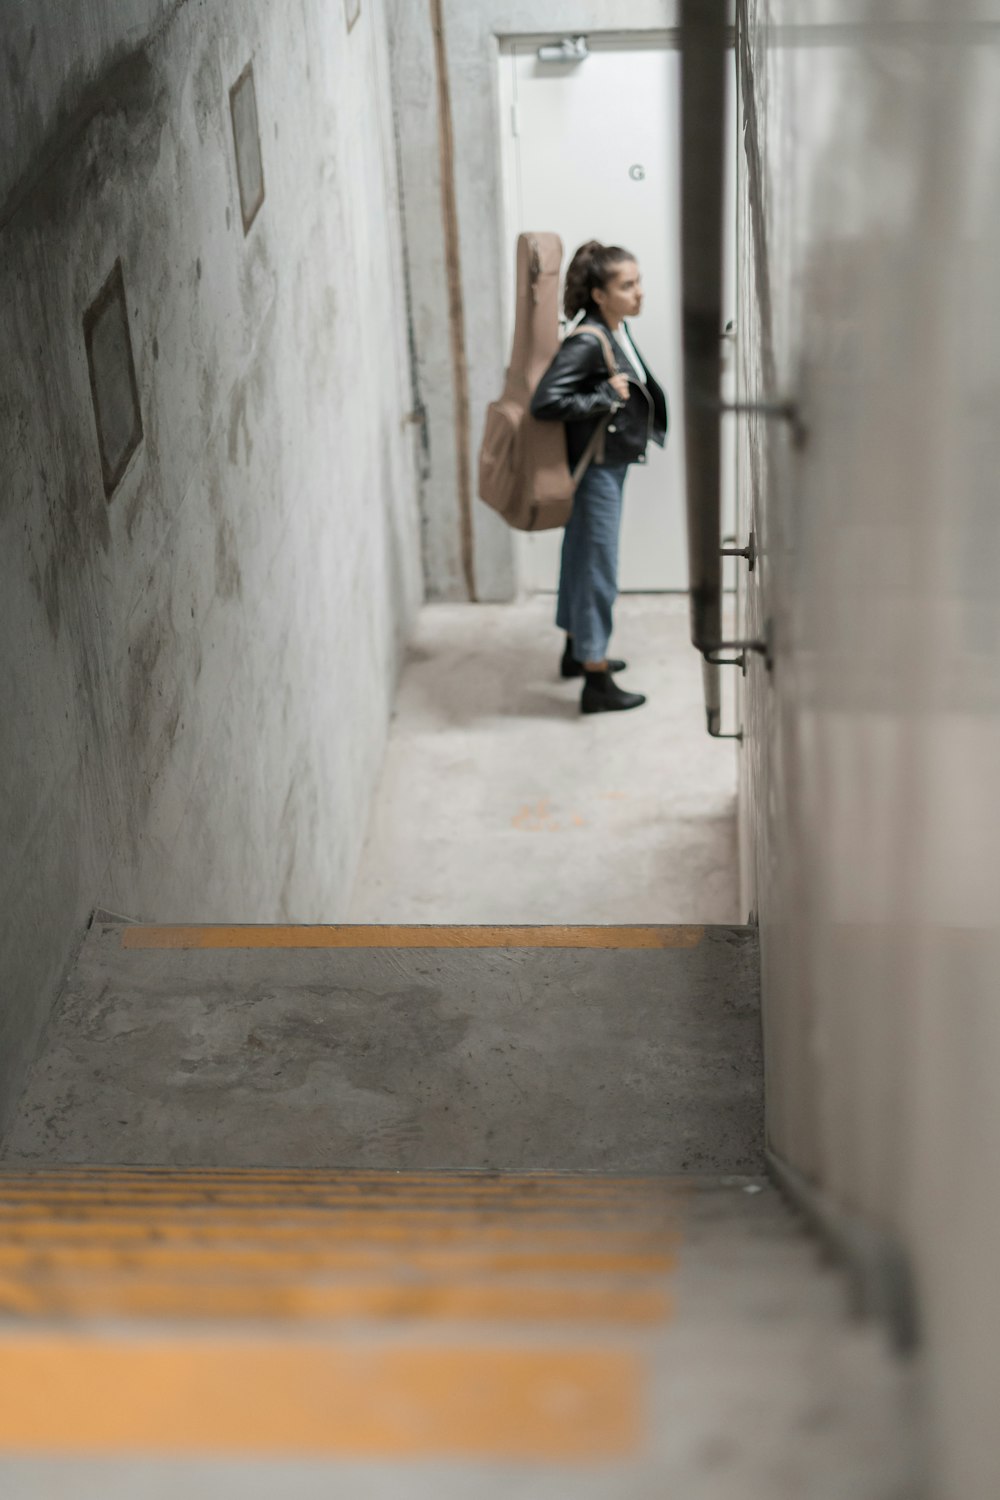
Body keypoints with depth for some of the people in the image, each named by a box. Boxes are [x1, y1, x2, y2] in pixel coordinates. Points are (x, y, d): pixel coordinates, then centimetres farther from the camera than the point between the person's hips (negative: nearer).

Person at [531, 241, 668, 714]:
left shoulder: (618, 330, 4)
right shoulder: (586, 342, -24)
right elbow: (545, 403, -30)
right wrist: (606, 396, -25)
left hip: (611, 465, 10)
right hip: (595, 468, -10)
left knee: (583, 557, 22)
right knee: (597, 568, -3)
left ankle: (577, 652, 39)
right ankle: (597, 683, 4)